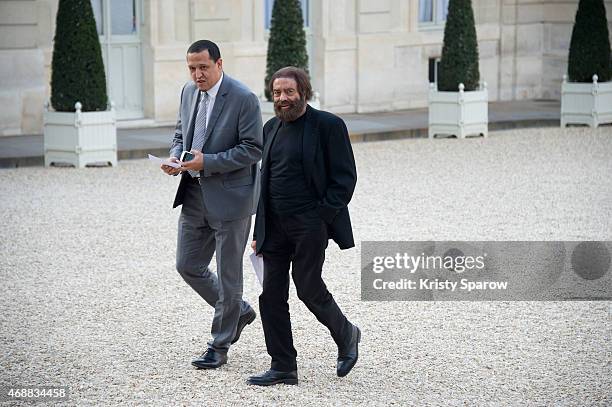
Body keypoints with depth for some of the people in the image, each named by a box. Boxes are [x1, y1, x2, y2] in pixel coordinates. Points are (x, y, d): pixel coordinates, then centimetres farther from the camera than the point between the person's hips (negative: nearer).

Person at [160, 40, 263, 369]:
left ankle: (219, 347, 14)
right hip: (194, 195, 7)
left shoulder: (243, 99, -15)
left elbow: (253, 149, -16)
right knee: (188, 265, 11)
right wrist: (175, 156, -4)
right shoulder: (189, 92, 7)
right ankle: (237, 311, 33)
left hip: (230, 196, -7)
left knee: (228, 274, 3)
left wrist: (207, 162, -22)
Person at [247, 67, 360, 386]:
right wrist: (259, 230, 15)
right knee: (271, 294, 1)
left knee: (309, 288, -5)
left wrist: (321, 216, -14)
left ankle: (345, 335, 23)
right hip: (275, 226, 6)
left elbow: (345, 177, -7)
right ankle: (283, 368, 8)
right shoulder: (272, 128, 14)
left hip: (310, 224, -6)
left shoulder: (328, 125, -5)